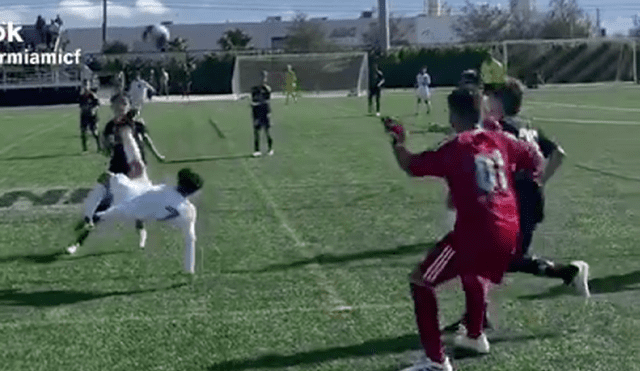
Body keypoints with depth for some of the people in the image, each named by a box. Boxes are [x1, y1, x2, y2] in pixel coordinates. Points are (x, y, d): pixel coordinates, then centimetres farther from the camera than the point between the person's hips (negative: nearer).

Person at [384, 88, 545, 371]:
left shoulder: (454, 149, -8)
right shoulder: (500, 140, 9)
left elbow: (410, 166, -3)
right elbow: (535, 159, 23)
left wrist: (397, 140, 13)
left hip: (476, 231, -7)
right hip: (509, 230, 8)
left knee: (421, 281, 2)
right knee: (472, 272, 37)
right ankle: (475, 336, 51)